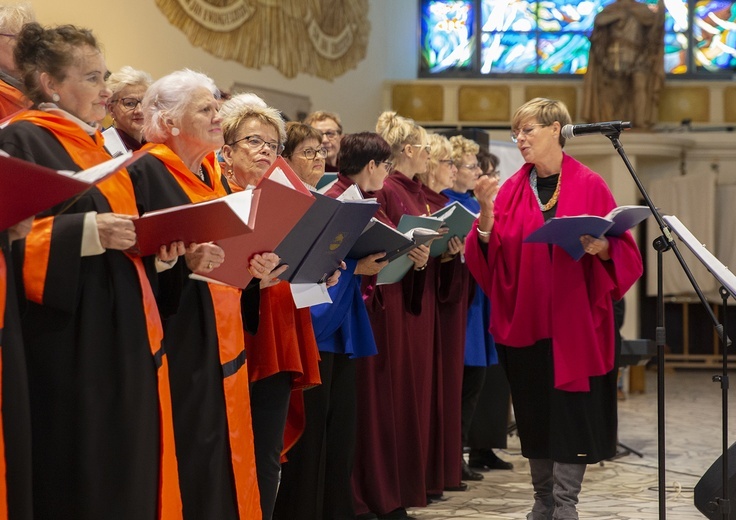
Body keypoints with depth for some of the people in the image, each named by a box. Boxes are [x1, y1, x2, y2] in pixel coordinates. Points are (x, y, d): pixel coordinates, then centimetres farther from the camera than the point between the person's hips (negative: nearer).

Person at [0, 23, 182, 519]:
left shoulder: (99, 146, 18)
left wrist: (158, 248, 2)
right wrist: (87, 232, -25)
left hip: (124, 333, 9)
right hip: (69, 339, -8)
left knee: (130, 469, 10)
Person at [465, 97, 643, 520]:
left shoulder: (590, 186, -2)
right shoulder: (510, 190, 6)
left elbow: (622, 250, -3)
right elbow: (491, 257, 0)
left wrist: (601, 247, -24)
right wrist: (486, 215, -16)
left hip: (575, 323, -3)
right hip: (525, 321, 3)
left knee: (571, 415, -4)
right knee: (535, 415, 9)